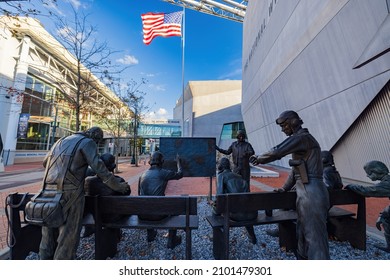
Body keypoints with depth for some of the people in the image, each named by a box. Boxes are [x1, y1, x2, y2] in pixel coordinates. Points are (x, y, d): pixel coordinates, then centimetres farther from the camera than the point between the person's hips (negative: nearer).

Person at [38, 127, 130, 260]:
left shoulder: (62, 140, 19)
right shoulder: (88, 143, -4)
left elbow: (45, 162, 27)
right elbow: (99, 168, -14)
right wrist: (118, 186, -7)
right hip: (69, 193, -7)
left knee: (49, 235, 19)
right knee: (68, 237, 4)